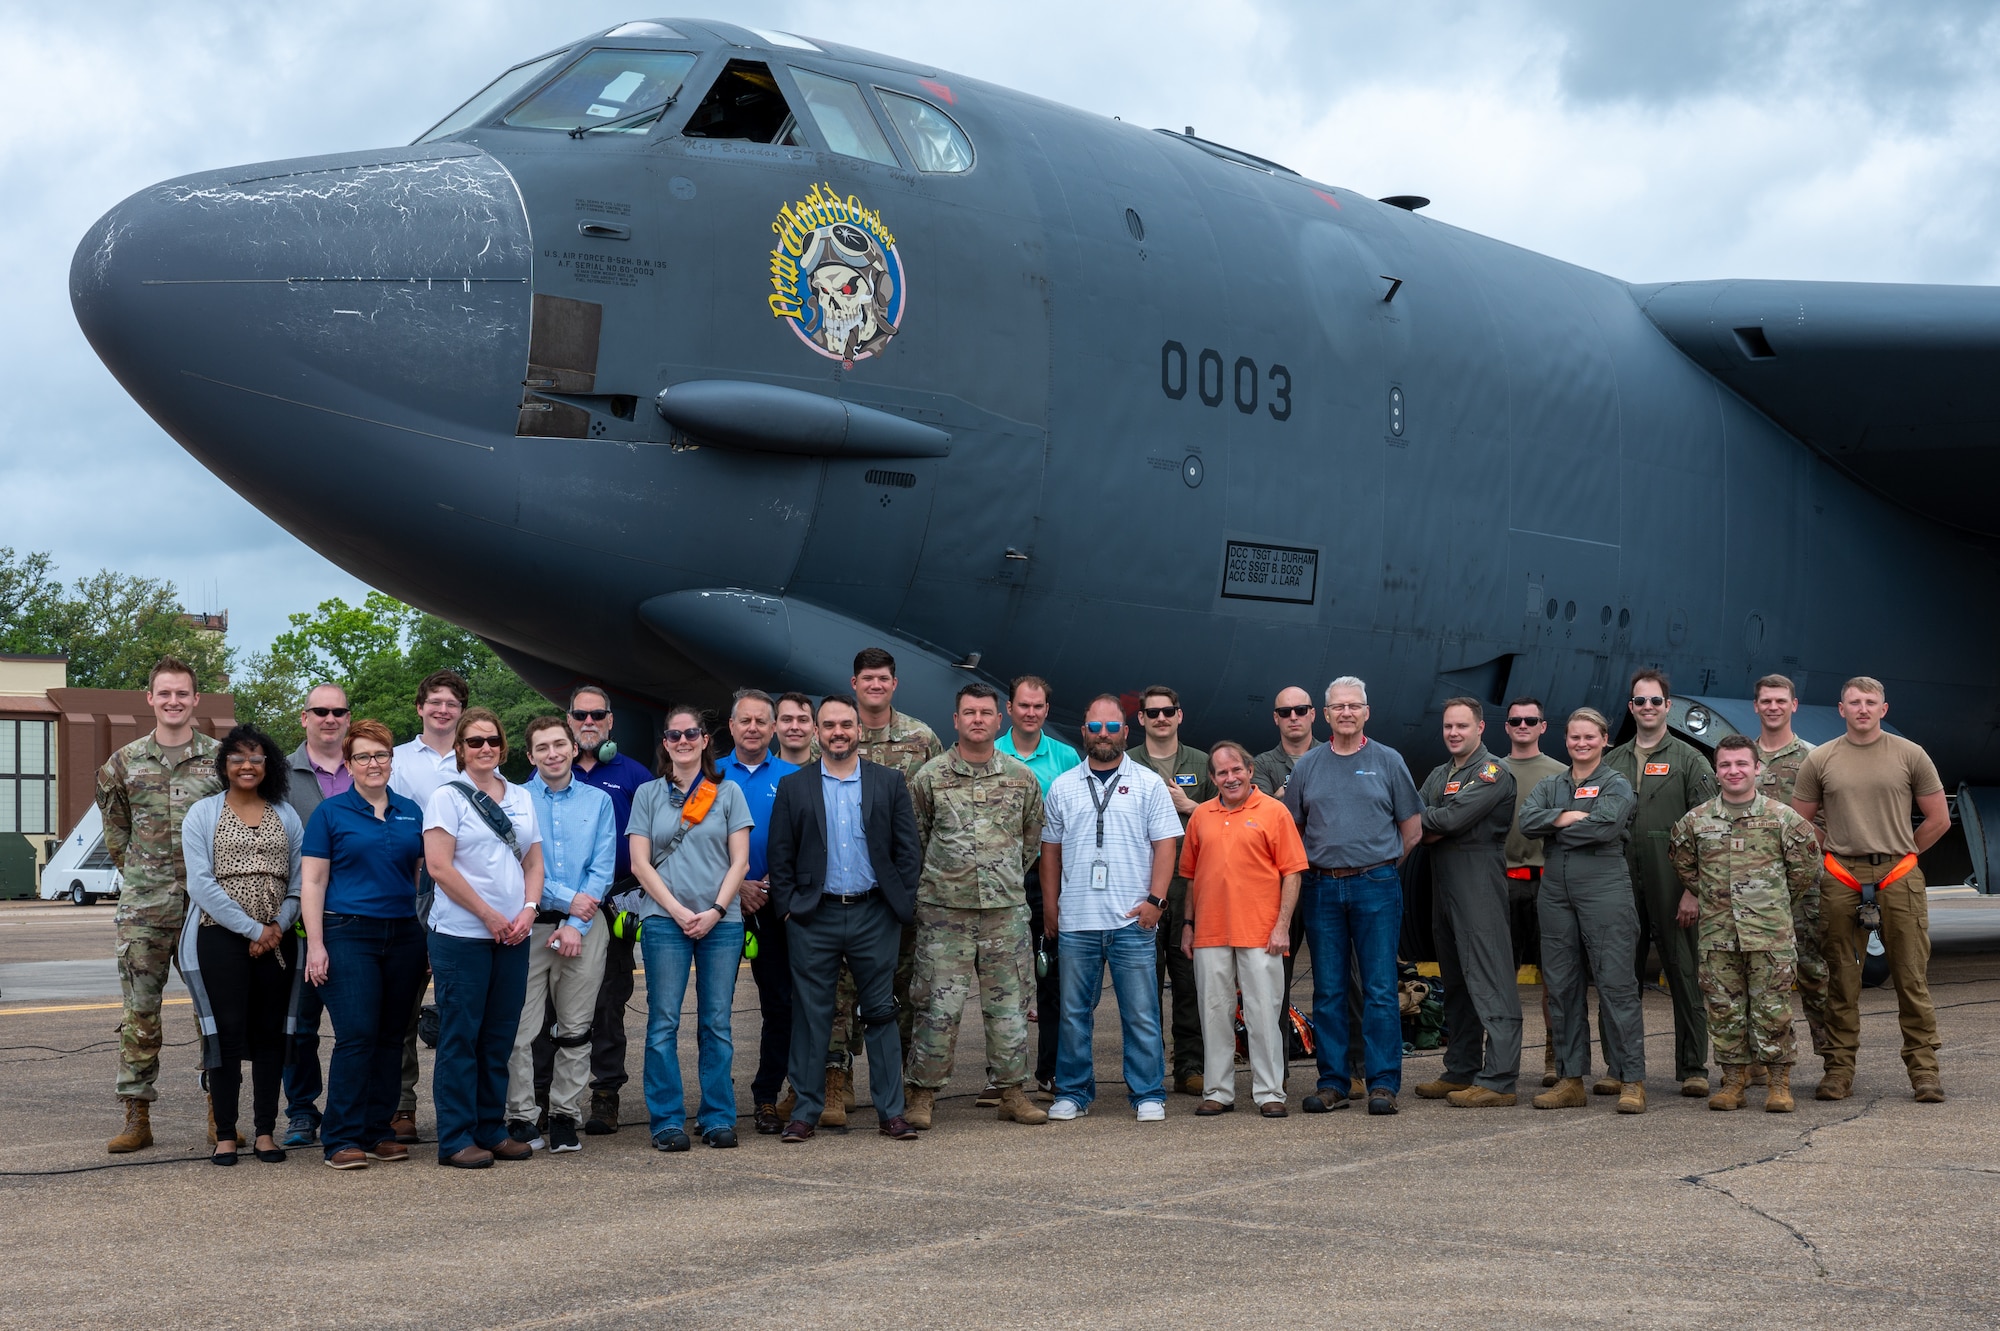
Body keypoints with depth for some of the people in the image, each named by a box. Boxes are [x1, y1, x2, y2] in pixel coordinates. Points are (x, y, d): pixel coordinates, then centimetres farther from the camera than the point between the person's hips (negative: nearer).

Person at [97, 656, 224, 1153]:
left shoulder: (220, 758, 3)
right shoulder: (125, 763, 7)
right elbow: (115, 828, 17)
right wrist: (139, 874, 12)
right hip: (142, 907, 1)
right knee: (139, 1010, 0)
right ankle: (136, 1117, 5)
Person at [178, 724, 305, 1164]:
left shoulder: (286, 816, 13)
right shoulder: (202, 814, 3)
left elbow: (298, 881, 8)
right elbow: (202, 884, -6)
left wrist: (278, 926, -9)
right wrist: (252, 929, -12)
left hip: (274, 941, 3)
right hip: (220, 940, -3)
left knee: (270, 1034, 3)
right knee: (227, 1033, -4)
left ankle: (265, 1132, 10)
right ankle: (225, 1135, 1)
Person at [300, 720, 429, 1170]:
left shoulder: (411, 812, 13)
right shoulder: (330, 812, 2)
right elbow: (312, 882, -1)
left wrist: (429, 932, 10)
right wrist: (315, 944, -9)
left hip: (404, 935, 4)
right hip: (349, 934, -4)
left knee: (391, 1037, 6)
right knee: (356, 1035, -11)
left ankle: (378, 1132, 14)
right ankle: (341, 1140, -7)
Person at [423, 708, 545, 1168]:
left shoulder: (521, 798, 14)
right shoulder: (448, 797, -3)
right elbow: (439, 866, -11)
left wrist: (528, 910, -2)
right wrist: (489, 915, -12)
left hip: (513, 937, 5)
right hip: (461, 935, -5)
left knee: (499, 1038, 9)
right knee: (460, 1037, -2)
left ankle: (492, 1131, 17)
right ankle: (456, 1139, 3)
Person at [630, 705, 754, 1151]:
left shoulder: (728, 792, 10)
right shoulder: (648, 794, 9)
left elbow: (739, 861, 5)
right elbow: (640, 862, 3)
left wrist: (715, 911, -7)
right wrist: (677, 910, -7)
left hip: (721, 922, 0)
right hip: (664, 920, 0)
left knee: (716, 1022, 2)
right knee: (663, 1022, -3)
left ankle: (718, 1118, 8)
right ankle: (667, 1121, 1)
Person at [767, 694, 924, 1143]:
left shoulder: (890, 782, 6)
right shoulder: (793, 787, 6)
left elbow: (908, 851, 6)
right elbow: (781, 857, 6)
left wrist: (901, 904, -1)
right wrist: (789, 907, -3)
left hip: (874, 916, 0)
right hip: (814, 918, 0)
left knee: (881, 1013, 4)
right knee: (811, 1016, 2)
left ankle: (890, 1111, 9)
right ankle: (806, 1111, 9)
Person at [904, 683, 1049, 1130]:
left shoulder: (1021, 777, 7)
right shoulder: (930, 776, 1)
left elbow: (1033, 837, 18)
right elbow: (913, 837, 9)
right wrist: (941, 877, 10)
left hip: (1006, 908, 2)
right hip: (944, 908, -2)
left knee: (1009, 1003, 6)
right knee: (938, 1005, -3)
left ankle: (1011, 1092, 15)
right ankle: (921, 1093, 6)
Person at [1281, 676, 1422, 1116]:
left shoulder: (1388, 762, 5)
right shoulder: (1307, 766, 10)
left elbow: (1412, 828, 9)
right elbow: (1292, 828, 15)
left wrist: (1379, 863, 8)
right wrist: (1315, 865, 7)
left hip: (1375, 886, -2)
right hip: (1321, 887, 2)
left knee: (1380, 989, -4)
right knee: (1328, 991, 5)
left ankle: (1383, 1083, -1)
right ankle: (1332, 1084, 10)